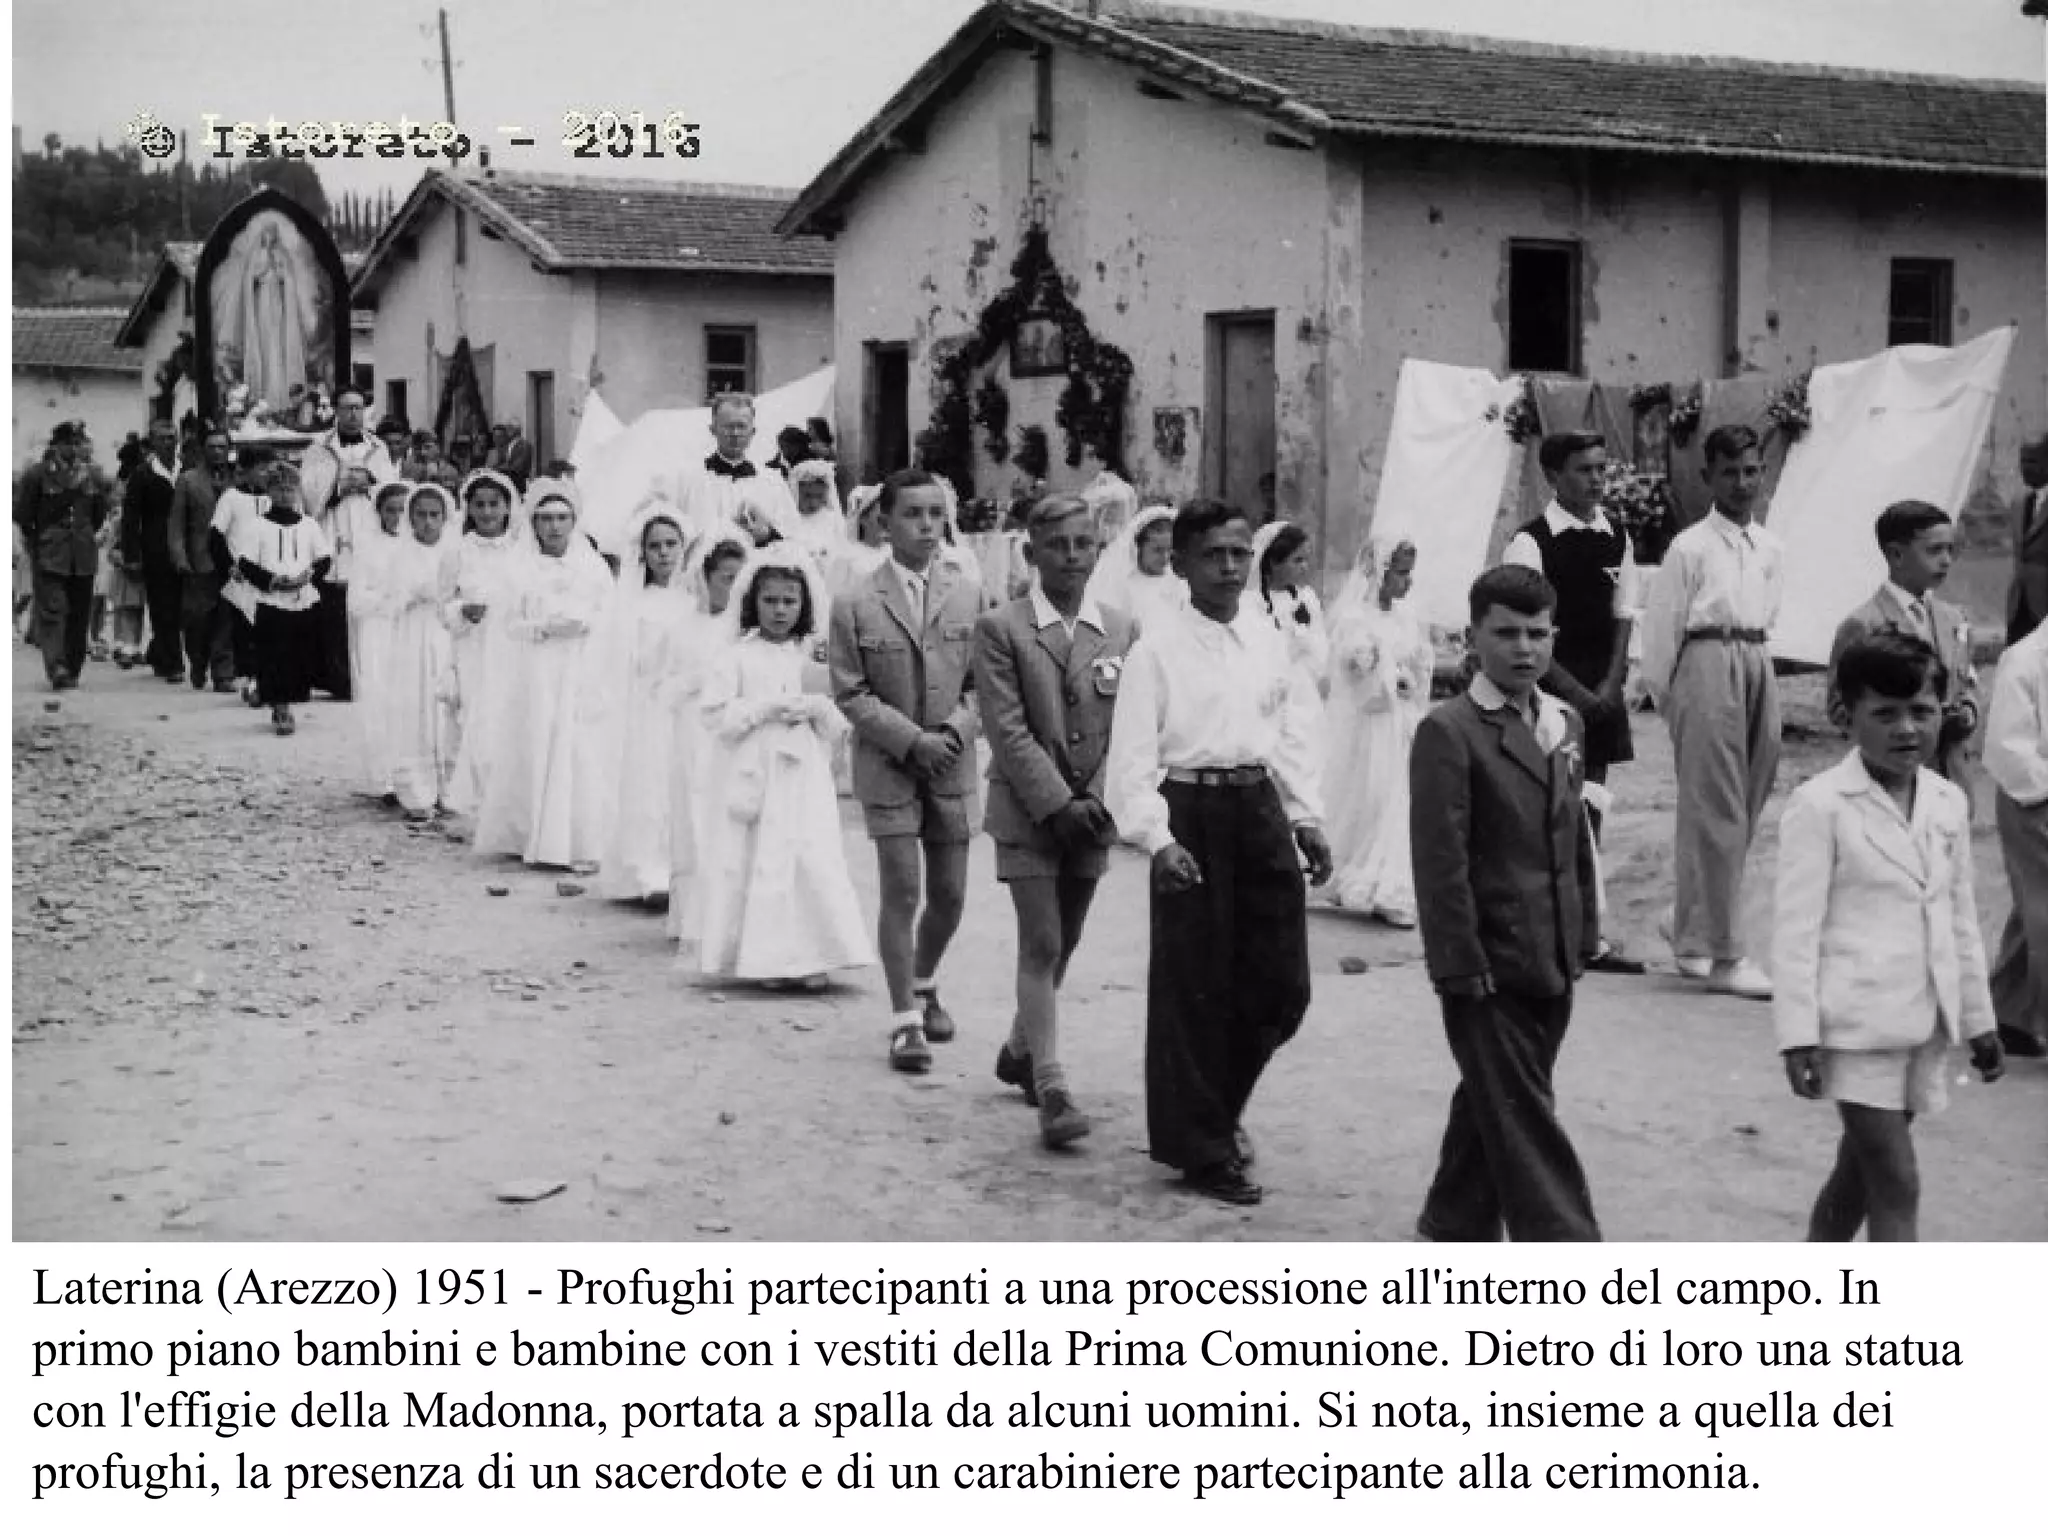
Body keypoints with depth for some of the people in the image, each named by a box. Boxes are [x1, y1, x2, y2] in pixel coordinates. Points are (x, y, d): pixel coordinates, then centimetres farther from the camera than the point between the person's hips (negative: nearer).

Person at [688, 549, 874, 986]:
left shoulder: (811, 656, 10)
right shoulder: (737, 654, 1)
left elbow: (840, 721, 11)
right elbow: (713, 713, -6)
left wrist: (817, 707, -9)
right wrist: (764, 709, -13)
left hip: (802, 774, 3)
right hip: (750, 774, -2)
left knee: (812, 860, -5)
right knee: (753, 862, -4)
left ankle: (808, 957, 0)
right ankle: (760, 957, 3)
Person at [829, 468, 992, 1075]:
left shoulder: (968, 595, 1)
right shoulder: (856, 605, -6)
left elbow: (981, 682, 5)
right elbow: (851, 693, -5)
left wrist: (954, 730, -12)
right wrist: (912, 739, -14)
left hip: (952, 762, 3)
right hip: (887, 766, -3)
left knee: (950, 893, 8)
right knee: (901, 892, -4)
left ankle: (924, 982, 36)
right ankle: (906, 1019, 6)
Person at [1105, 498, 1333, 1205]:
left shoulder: (1269, 641, 8)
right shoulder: (1157, 650, -8)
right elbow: (1132, 757, -12)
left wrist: (1307, 818, 9)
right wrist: (1158, 839, -22)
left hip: (1261, 809, 5)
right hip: (1192, 812, -5)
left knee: (1282, 986, 7)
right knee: (1194, 987, 3)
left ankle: (1220, 1105, 33)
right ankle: (1201, 1147, 18)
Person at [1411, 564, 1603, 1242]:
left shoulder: (1566, 724, 11)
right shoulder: (1449, 731, -12)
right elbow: (1440, 862, -15)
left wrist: (1584, 934, 12)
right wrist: (1461, 964, -17)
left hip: (1552, 962, 7)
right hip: (1489, 967, -7)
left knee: (1493, 1107, 18)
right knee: (1526, 1121, -4)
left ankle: (1455, 1226, 32)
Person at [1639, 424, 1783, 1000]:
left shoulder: (1771, 549, 13)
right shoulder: (1690, 546, -5)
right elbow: (1660, 627, -3)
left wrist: (1752, 658, 15)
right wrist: (1665, 695, 1)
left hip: (1758, 663, 7)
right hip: (1708, 662, -7)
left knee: (1747, 807, 11)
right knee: (1715, 812, -7)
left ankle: (1690, 930, 28)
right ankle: (1723, 956, -4)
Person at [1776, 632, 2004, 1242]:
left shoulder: (1948, 803, 8)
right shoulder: (1820, 805, -11)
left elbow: (1961, 917, 15)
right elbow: (1797, 928, -11)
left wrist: (1978, 1019, 16)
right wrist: (1797, 1033, -14)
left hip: (1925, 1023, 6)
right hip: (1858, 1024, -6)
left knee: (1861, 1167, 15)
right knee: (1897, 1181, -7)